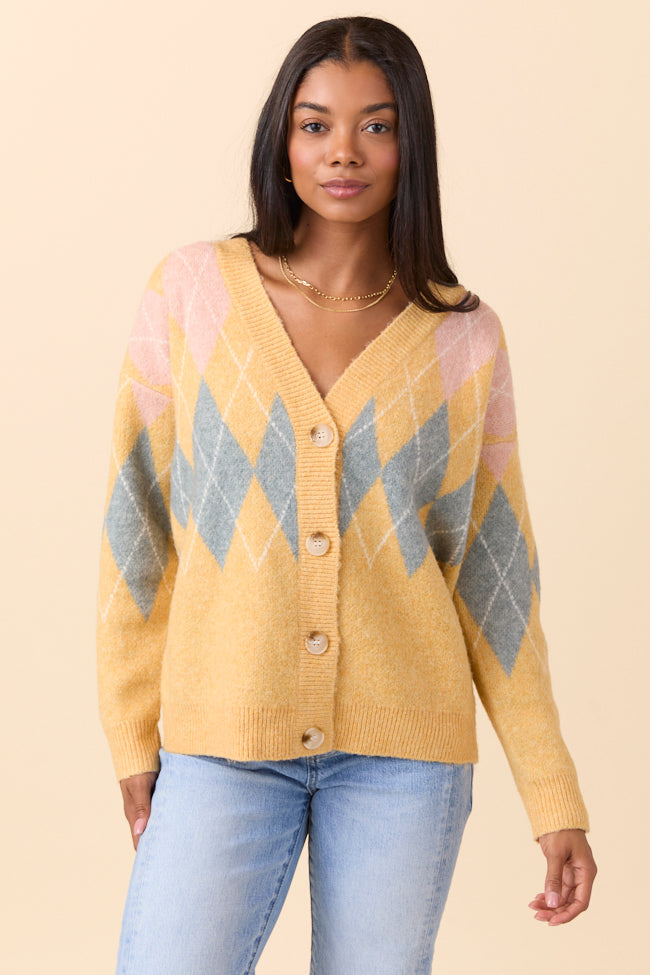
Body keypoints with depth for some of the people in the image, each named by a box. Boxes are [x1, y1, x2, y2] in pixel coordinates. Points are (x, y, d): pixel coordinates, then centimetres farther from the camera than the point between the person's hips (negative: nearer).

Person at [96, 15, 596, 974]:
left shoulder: (465, 338, 2)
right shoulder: (194, 290, 0)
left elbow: (494, 579, 5)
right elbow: (138, 522, 4)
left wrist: (555, 800, 4)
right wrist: (134, 740, 3)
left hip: (404, 753, 1)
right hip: (225, 744, 0)